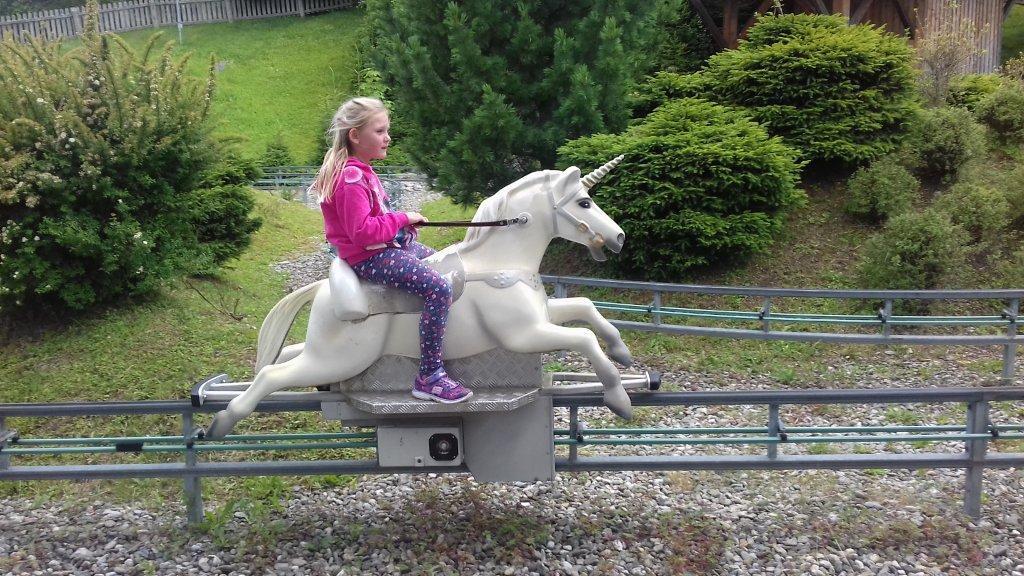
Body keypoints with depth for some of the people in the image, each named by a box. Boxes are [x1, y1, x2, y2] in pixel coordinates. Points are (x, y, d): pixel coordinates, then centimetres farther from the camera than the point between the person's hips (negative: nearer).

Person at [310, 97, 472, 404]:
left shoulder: (359, 171, 12)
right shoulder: (351, 178, -20)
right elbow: (362, 231, -28)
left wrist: (401, 222, 8)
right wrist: (403, 219, -18)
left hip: (390, 244, 11)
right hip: (369, 257, -11)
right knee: (439, 288, -25)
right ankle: (429, 378, -22)